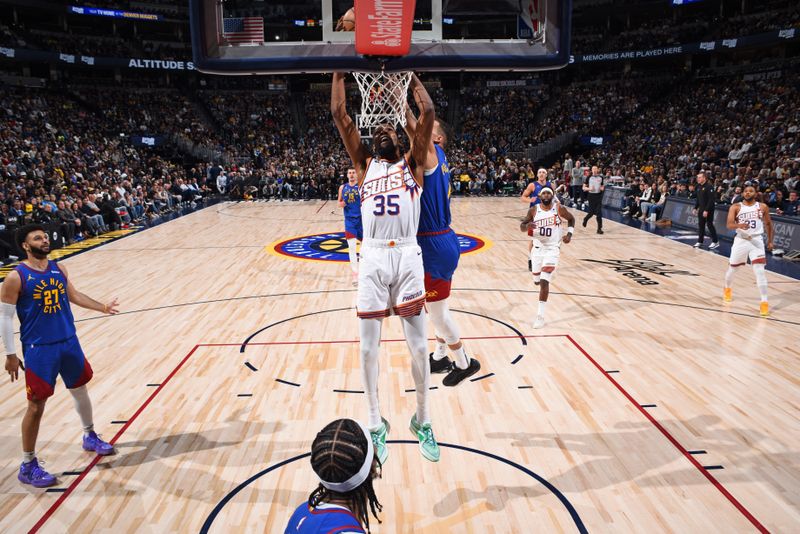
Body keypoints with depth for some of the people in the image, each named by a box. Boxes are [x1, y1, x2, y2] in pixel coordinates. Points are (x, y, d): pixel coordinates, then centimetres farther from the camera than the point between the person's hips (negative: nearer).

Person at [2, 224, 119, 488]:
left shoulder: (59, 269, 2)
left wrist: (102, 307, 12)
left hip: (69, 342, 6)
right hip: (39, 350, -6)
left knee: (80, 389, 19)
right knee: (37, 405, 0)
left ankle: (90, 436, 41)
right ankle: (28, 465, 16)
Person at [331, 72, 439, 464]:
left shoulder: (412, 163, 14)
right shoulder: (364, 165, 17)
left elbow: (428, 113, 4)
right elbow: (339, 115, 12)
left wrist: (412, 75, 15)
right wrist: (340, 71, 15)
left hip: (408, 258, -1)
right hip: (372, 259, 1)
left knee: (419, 347, 2)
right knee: (368, 347, 5)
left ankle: (422, 421, 22)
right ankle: (376, 424, 24)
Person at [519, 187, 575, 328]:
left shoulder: (559, 209, -6)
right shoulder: (534, 210, -3)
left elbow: (571, 219, 12)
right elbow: (522, 227, 1)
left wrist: (569, 233, -3)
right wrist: (527, 225, -22)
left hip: (552, 249, -3)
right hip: (538, 248, 3)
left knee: (544, 282, -16)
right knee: (537, 281, 16)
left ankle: (540, 316, -10)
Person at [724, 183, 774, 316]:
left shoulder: (762, 207, 3)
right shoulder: (735, 207, -3)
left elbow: (768, 224, 15)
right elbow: (729, 225, -13)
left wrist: (770, 240, 11)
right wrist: (739, 225, -34)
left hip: (756, 240, 0)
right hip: (741, 240, 0)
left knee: (759, 270, -13)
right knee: (732, 268, 15)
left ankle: (764, 301, -10)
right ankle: (727, 289, 45)